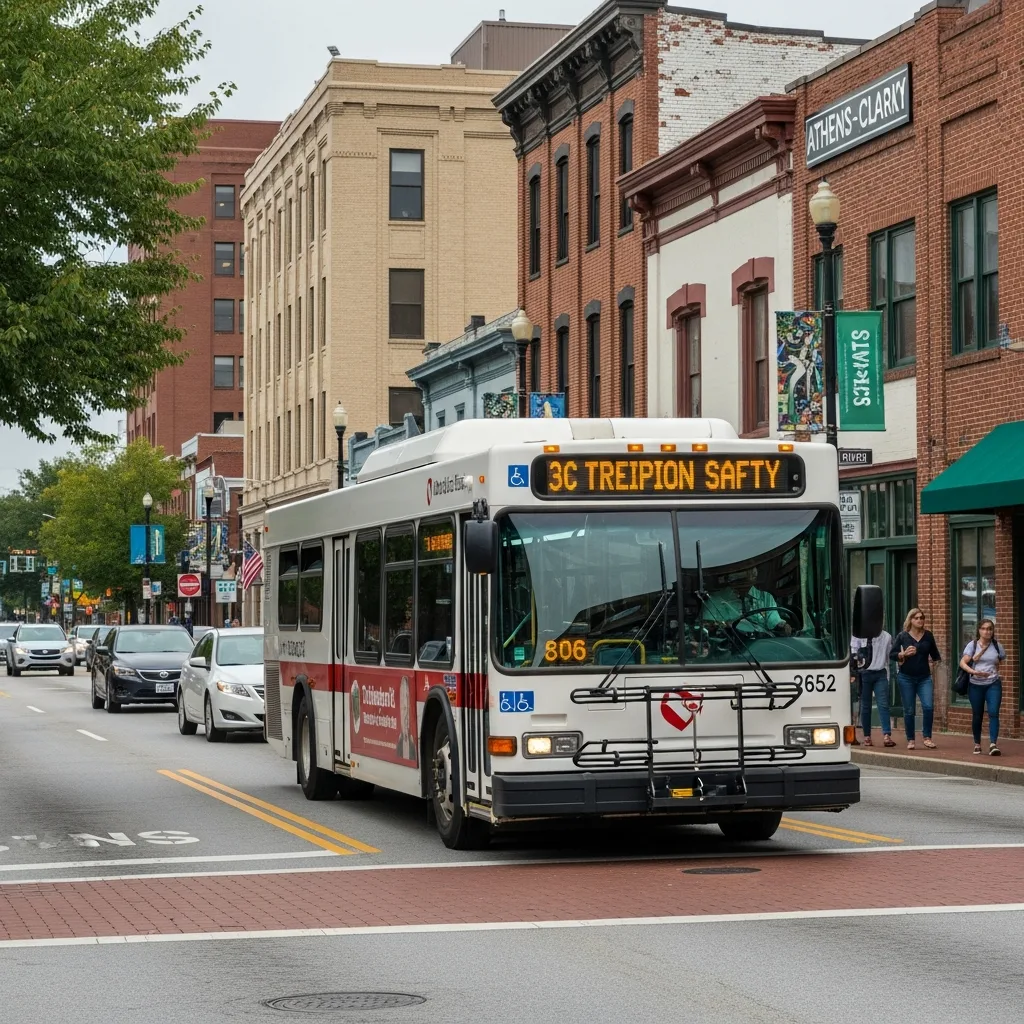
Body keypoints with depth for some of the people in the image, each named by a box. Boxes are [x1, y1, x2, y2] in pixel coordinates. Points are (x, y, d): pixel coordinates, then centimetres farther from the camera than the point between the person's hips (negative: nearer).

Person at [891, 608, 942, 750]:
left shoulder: (928, 636, 6)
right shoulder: (903, 636, -1)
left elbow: (935, 654, 21)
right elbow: (892, 655, -2)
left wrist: (936, 661, 6)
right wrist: (904, 654, -15)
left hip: (924, 678, 1)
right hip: (906, 678, -1)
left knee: (928, 707, -14)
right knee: (909, 710, 3)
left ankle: (927, 737, 0)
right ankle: (910, 740, 14)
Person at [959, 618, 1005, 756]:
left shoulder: (997, 646, 4)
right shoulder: (972, 645, -2)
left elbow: (1001, 661, 21)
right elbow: (963, 663, -11)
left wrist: (994, 672, 5)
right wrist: (973, 672, -27)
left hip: (993, 684, 0)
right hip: (976, 685, 0)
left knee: (993, 713, -15)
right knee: (977, 715, 7)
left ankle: (993, 744, -21)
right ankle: (977, 744, 22)